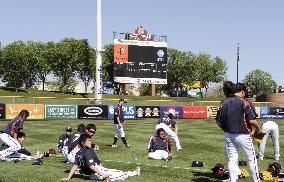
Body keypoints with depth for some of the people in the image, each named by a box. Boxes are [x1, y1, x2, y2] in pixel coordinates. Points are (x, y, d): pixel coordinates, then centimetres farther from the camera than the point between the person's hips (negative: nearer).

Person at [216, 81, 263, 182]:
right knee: (251, 160, 11)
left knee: (232, 160, 9)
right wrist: (258, 129, 1)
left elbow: (218, 121, 5)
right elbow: (252, 120, -17)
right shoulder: (243, 102, -12)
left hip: (229, 135, 4)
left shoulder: (223, 103, 2)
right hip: (243, 135, -4)